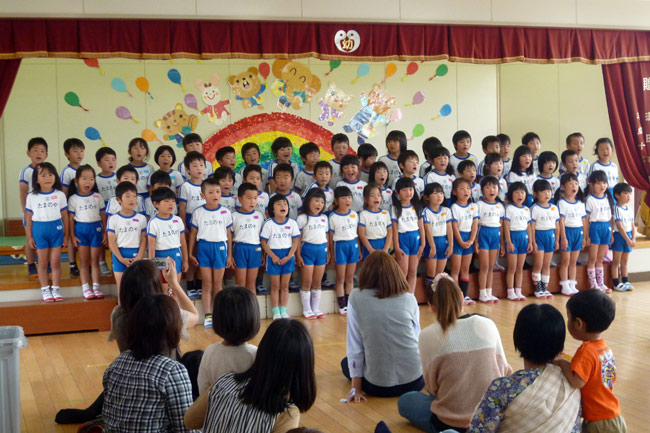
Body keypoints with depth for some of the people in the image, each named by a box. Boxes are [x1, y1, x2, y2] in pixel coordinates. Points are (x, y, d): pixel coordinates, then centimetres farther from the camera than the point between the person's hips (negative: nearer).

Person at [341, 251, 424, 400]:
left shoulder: (356, 298, -6)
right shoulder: (409, 298, -2)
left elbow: (354, 343, -5)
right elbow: (416, 336, 8)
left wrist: (356, 388, 1)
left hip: (377, 386, -1)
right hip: (414, 382, 1)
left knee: (346, 363, 30)